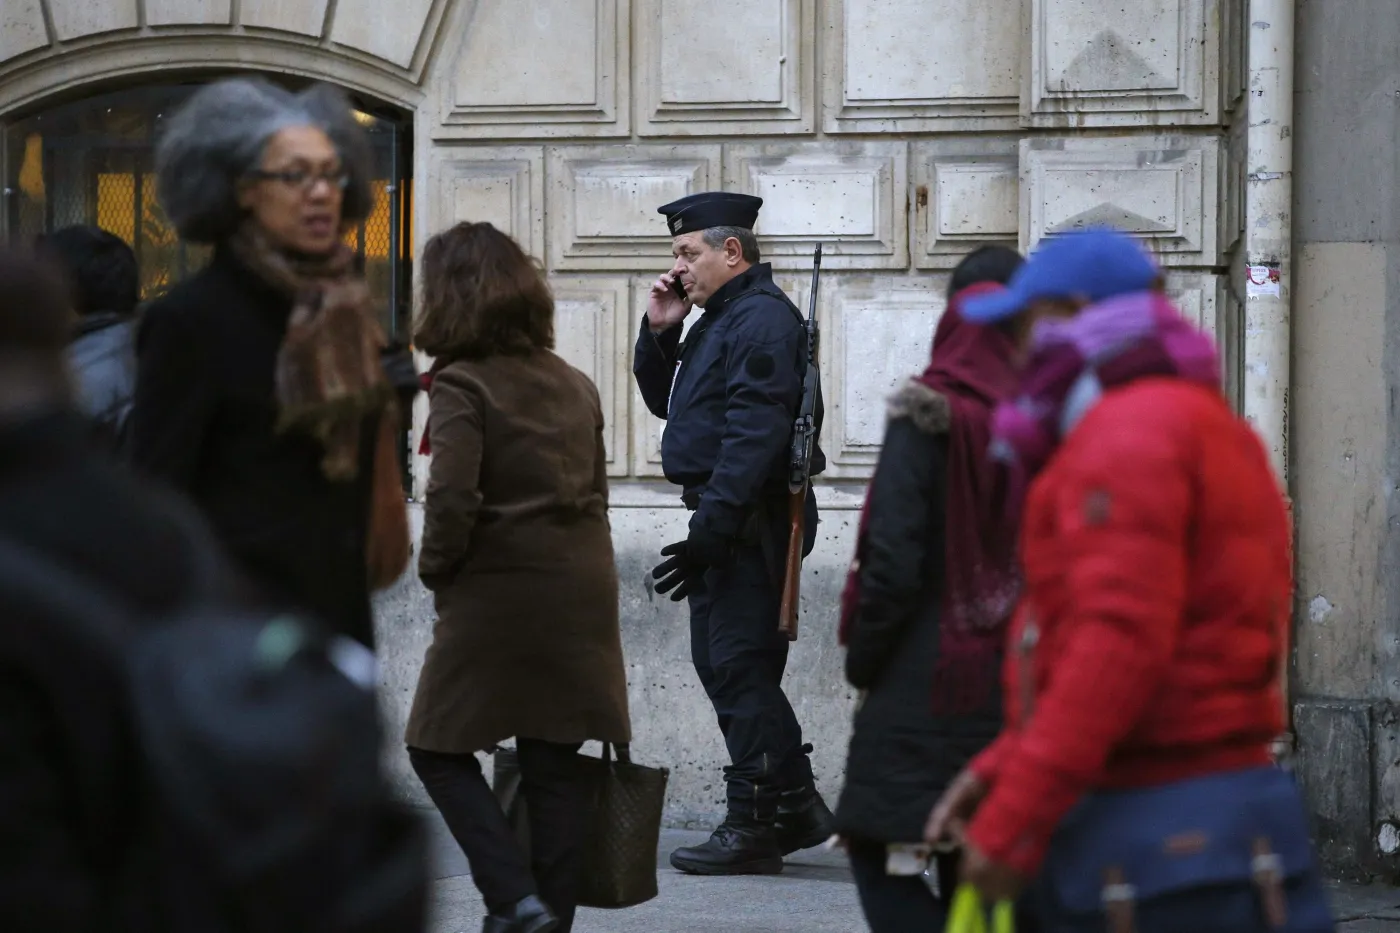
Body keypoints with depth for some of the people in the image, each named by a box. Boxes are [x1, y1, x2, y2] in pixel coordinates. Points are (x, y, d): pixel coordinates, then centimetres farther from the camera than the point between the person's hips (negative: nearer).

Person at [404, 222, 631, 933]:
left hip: (497, 597, -6)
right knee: (553, 764, 9)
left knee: (438, 748, 6)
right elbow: (594, 493, 13)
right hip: (581, 597, 6)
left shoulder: (461, 384, -11)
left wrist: (436, 570, -3)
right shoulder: (575, 385, 11)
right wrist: (579, 569, 16)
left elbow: (452, 499, -19)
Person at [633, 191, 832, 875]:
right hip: (724, 521, 11)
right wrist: (659, 333, 10)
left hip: (750, 524, -11)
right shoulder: (720, 319, 19)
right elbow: (663, 400, 27)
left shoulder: (763, 319, -14)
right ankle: (797, 810, 21)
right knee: (722, 665, 14)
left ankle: (754, 830, -5)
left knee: (740, 668, -9)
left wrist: (710, 530, -26)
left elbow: (754, 434, -23)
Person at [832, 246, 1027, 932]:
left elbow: (893, 561, -13)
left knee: (882, 851, 0)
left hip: (927, 677, -5)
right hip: (1019, 680, 5)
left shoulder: (926, 419, -10)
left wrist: (862, 660, 0)